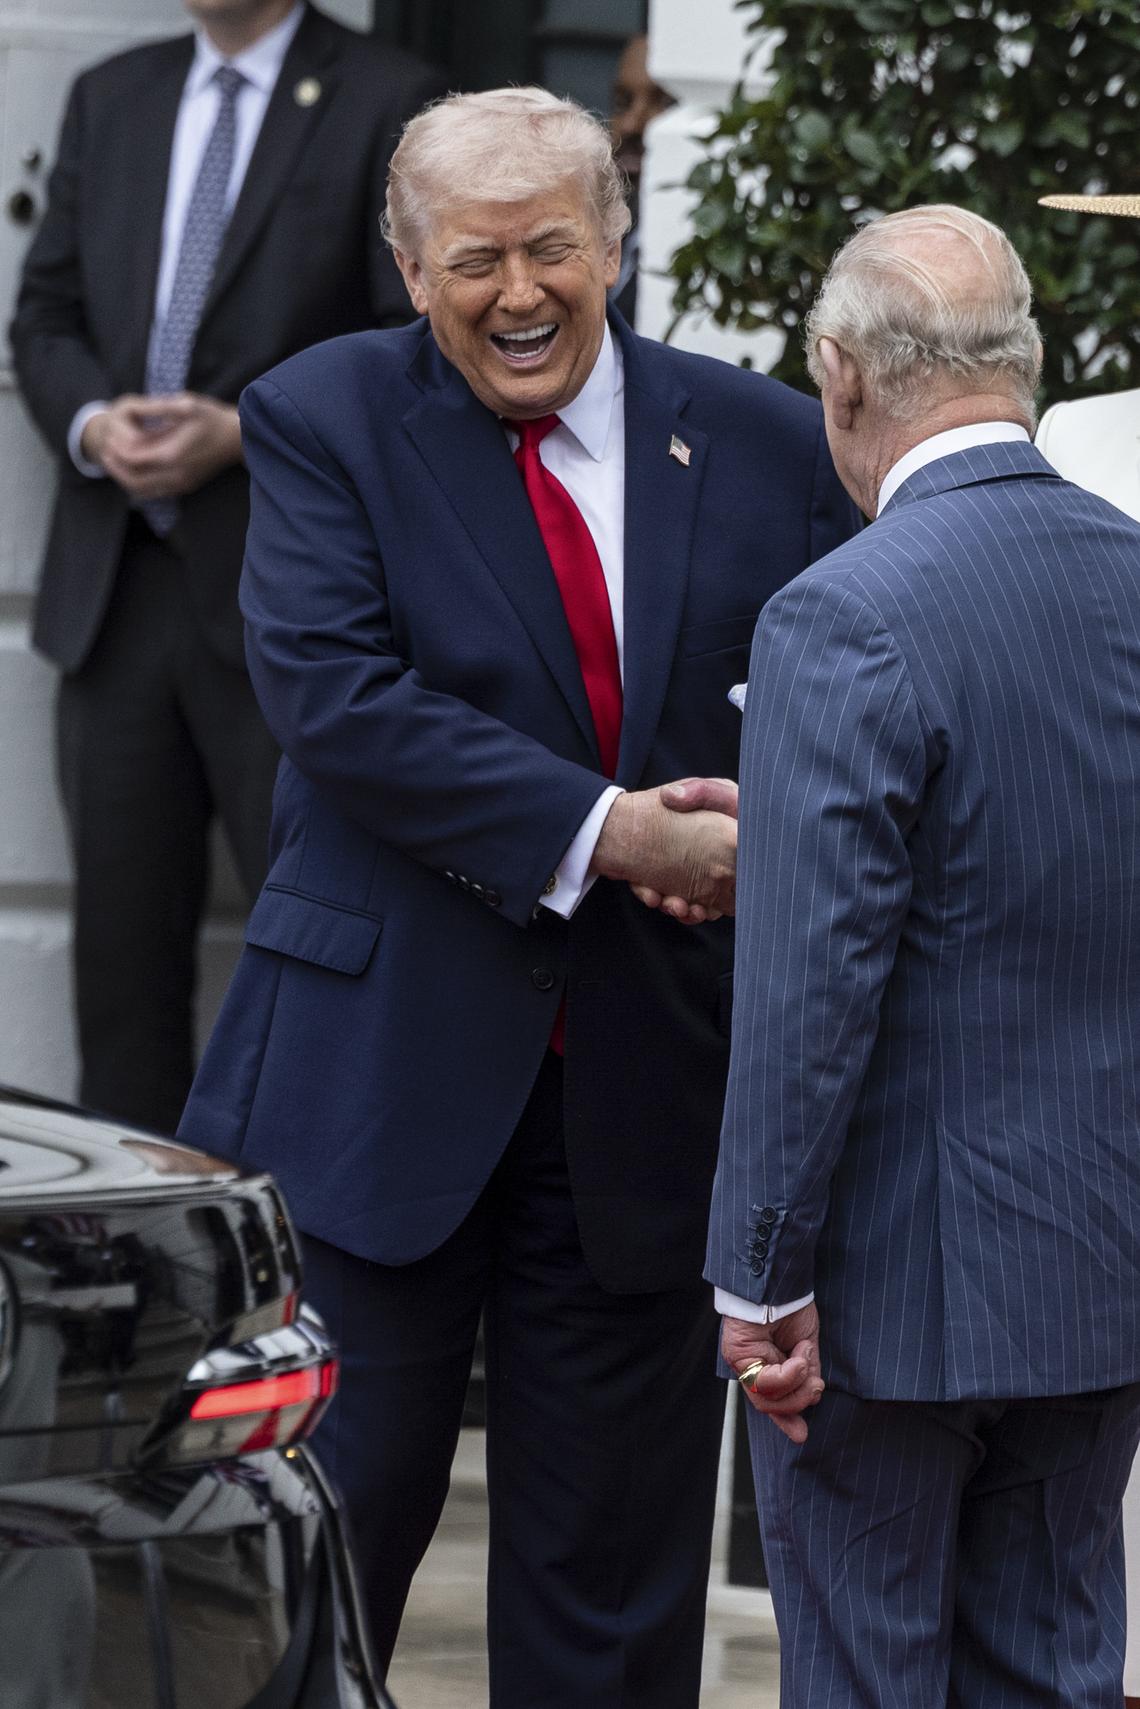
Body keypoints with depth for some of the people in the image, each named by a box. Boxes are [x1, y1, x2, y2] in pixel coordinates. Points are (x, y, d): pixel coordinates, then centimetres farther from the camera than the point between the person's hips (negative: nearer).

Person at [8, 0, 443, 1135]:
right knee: (123, 931, 7)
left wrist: (241, 433, -16)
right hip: (114, 589, 5)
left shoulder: (388, 106, -1)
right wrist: (93, 424, -6)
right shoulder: (111, 100, 16)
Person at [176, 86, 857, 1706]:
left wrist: (778, 832, -14)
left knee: (616, 1571, 11)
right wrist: (600, 831, -22)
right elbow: (330, 690, -16)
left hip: (649, 1087, 3)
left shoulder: (767, 448, 5)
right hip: (385, 1070, -3)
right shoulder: (326, 419, -3)